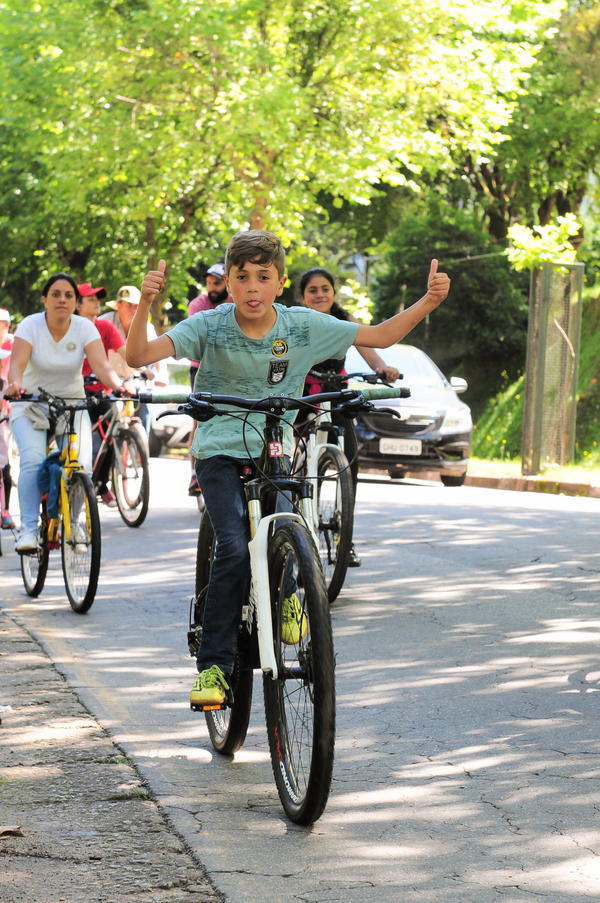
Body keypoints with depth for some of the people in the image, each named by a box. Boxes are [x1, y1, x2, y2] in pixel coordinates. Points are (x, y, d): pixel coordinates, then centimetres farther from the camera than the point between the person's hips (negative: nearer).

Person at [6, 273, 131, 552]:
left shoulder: (85, 328, -9)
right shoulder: (30, 326, -13)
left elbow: (101, 366, -22)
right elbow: (17, 363, -27)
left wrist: (117, 384, -43)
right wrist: (15, 383, -50)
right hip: (31, 406, -1)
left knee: (81, 466, -16)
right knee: (33, 461, -26)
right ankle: (28, 529, -21)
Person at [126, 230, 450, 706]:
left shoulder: (304, 326, -4)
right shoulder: (210, 326, -11)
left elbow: (380, 336, 4)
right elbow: (138, 356, -21)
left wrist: (429, 301, -9)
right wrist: (145, 304, -38)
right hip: (222, 452, -2)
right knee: (235, 548, -22)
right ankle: (213, 665, -11)